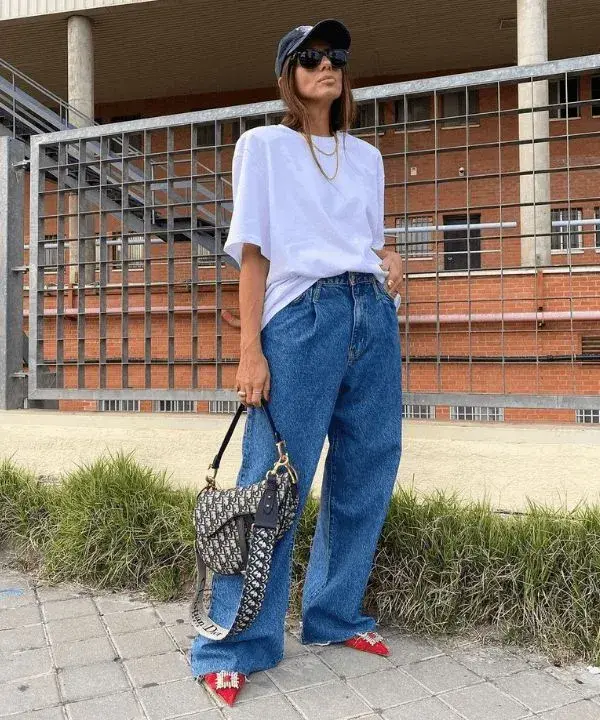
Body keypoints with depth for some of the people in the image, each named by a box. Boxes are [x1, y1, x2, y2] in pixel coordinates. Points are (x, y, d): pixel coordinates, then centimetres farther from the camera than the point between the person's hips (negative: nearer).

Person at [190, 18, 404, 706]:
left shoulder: (365, 155, 21)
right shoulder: (263, 145, 7)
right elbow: (253, 253, -2)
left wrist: (392, 260, 2)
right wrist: (250, 352, -11)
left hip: (374, 315, 6)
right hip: (302, 314, -5)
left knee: (366, 474, 6)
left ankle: (334, 615, 23)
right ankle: (235, 646, 4)